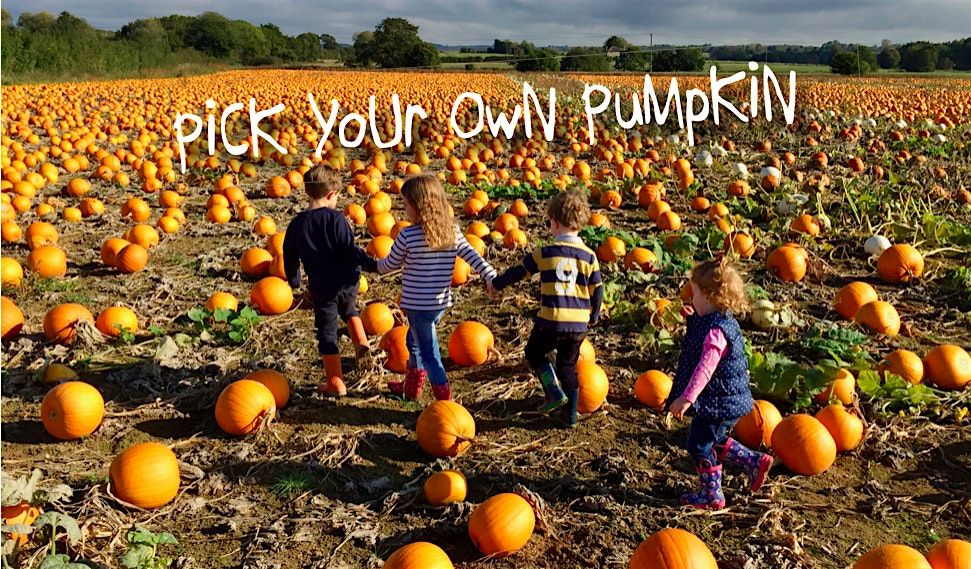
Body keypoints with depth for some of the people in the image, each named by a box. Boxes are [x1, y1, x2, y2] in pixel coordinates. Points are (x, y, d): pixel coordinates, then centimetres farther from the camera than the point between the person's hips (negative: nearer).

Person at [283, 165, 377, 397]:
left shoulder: (297, 224, -1)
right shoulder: (336, 219, -13)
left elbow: (290, 256, 9)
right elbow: (350, 250, -18)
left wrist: (293, 280, 24)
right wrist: (372, 265, -10)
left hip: (321, 287, 1)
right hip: (347, 281, -1)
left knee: (327, 332, 11)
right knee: (348, 308, 34)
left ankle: (335, 383, 16)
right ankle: (359, 339, 11)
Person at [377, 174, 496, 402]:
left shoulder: (407, 236, -16)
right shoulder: (452, 231, -2)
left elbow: (391, 265, -1)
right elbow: (472, 256, -7)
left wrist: (376, 266, 19)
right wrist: (491, 277, -7)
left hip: (418, 305, -7)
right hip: (441, 303, 7)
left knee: (429, 353, 2)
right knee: (414, 341, 27)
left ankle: (445, 399, 3)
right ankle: (411, 387, 41)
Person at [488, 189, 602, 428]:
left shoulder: (545, 253, -8)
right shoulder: (589, 257, 0)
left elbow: (519, 271, 5)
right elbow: (597, 291, 7)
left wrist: (497, 284, 24)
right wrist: (593, 317, 25)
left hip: (551, 321, -4)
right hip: (579, 324, 4)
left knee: (534, 353, 21)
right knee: (568, 366, 20)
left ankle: (555, 392, 4)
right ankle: (571, 415, 23)